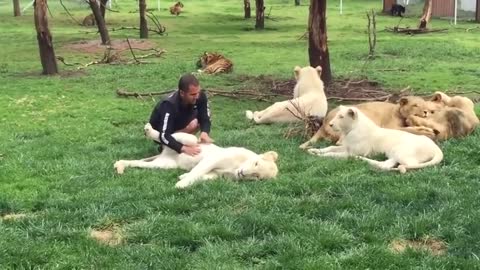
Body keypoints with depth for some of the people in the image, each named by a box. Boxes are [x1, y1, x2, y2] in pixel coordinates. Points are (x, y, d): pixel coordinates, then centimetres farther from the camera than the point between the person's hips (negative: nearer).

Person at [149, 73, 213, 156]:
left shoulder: (201, 96, -25)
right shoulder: (169, 105, -40)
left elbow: (205, 119, -17)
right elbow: (164, 136, -44)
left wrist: (204, 132, -40)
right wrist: (184, 148, -59)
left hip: (178, 122, 6)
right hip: (159, 131, -6)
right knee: (193, 125, -28)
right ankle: (165, 147, -9)